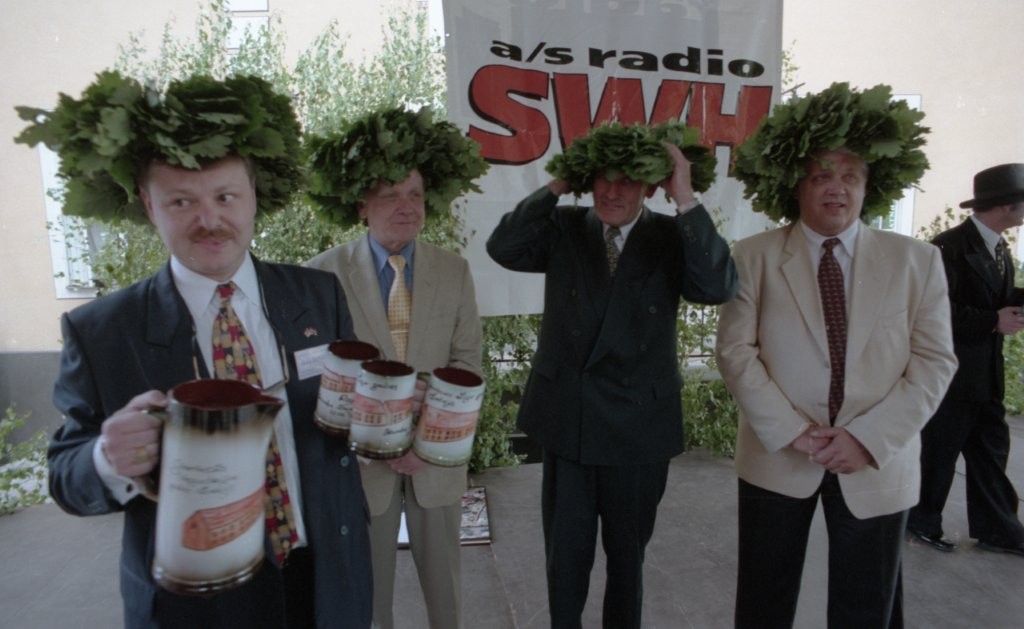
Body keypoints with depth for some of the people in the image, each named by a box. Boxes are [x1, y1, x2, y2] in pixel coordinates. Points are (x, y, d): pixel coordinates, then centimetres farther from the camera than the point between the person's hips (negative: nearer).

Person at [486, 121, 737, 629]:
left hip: (639, 425, 0)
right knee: (565, 551, 17)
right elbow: (503, 249, -15)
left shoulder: (672, 237, -4)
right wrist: (556, 187, -18)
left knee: (627, 550, 21)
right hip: (566, 418, 1)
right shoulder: (564, 228, -1)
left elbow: (718, 287, -21)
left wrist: (686, 199, -24)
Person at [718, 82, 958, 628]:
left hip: (877, 463, 2)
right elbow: (735, 351, -8)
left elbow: (934, 361, -2)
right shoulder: (753, 257, -3)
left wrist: (868, 439, -13)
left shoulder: (917, 261, 1)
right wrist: (791, 432, -15)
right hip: (777, 457, -1)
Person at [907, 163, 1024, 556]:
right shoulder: (950, 247, -18)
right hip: (951, 371, -9)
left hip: (985, 374, 9)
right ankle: (922, 521, 23)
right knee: (939, 451, 5)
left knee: (991, 448, 15)